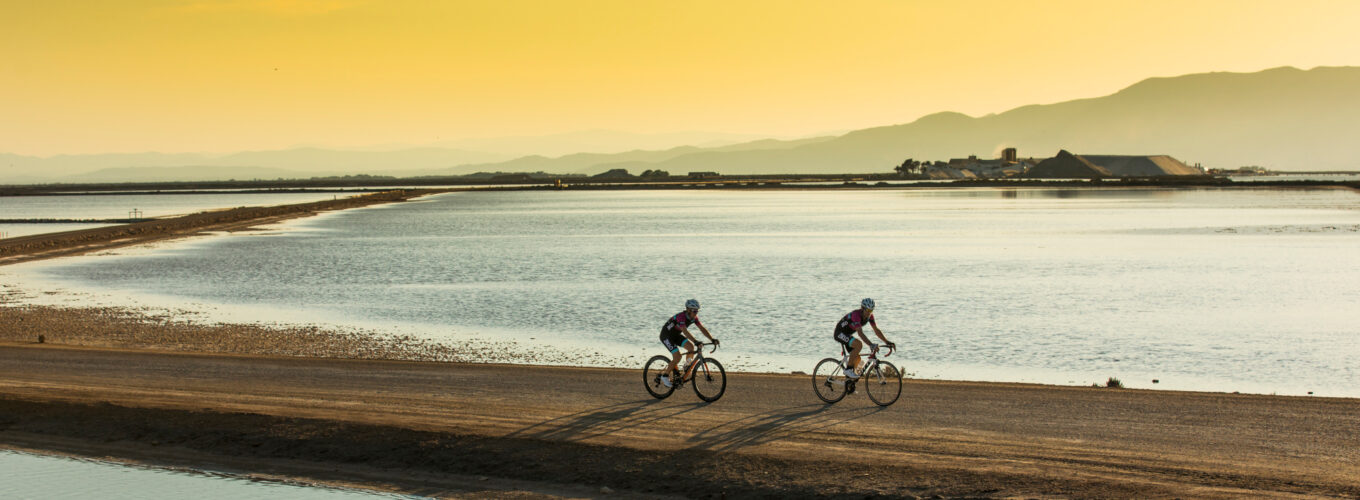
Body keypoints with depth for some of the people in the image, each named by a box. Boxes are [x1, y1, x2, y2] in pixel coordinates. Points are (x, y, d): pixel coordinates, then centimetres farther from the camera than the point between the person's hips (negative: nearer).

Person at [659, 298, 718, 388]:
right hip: (666, 336, -8)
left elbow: (702, 328, -10)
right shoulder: (681, 316, -32)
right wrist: (695, 341, -57)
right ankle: (665, 377, -4)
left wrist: (712, 339, -22)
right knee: (677, 357, -19)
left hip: (676, 335, 8)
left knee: (691, 347, -15)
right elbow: (685, 331, -45)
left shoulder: (694, 317, -9)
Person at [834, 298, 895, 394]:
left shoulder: (869, 316, -7)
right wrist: (871, 345, -51)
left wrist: (887, 342, -12)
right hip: (840, 333, -9)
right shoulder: (856, 315, -32)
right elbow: (860, 333, -41)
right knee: (858, 344, -32)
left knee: (857, 359, 3)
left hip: (847, 335, 9)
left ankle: (849, 385, 15)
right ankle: (848, 369, -22)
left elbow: (876, 330, -2)